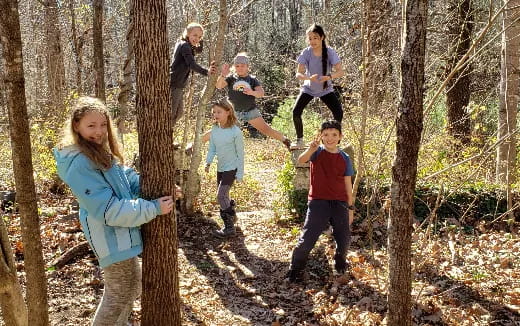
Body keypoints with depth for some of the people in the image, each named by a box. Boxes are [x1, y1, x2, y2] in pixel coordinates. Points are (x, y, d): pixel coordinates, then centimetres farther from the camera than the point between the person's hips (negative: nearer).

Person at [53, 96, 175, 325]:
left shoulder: (100, 153, 5)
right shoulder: (80, 164, -25)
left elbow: (128, 179, 8)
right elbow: (109, 209, -27)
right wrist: (153, 208, -24)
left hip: (120, 235, 10)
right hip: (112, 239, -10)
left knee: (132, 287, 24)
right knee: (120, 294, 5)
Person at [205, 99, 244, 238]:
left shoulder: (235, 131, -17)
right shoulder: (214, 130, 0)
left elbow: (240, 153, -11)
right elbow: (212, 148, 7)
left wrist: (240, 173, -10)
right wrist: (208, 162, -10)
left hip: (231, 168, -7)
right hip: (220, 168, 7)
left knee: (221, 196, -13)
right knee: (223, 196, 15)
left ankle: (229, 227, -3)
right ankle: (232, 217, 39)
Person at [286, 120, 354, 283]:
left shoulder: (344, 158, 6)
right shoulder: (317, 152, -4)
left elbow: (348, 184, 11)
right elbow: (301, 160, -27)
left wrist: (350, 207, 10)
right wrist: (311, 148, -47)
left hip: (340, 203, 3)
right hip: (318, 202, -3)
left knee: (344, 238, 10)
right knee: (307, 239, -7)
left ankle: (340, 262, 40)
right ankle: (295, 269, 10)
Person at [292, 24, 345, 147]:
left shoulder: (330, 52, -18)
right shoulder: (306, 53, -17)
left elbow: (340, 71, -24)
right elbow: (298, 74, -22)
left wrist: (329, 76, -45)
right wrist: (309, 78, -44)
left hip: (326, 89, 0)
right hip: (308, 88, 0)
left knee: (338, 112, -18)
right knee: (296, 112, -19)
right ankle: (299, 139, 4)